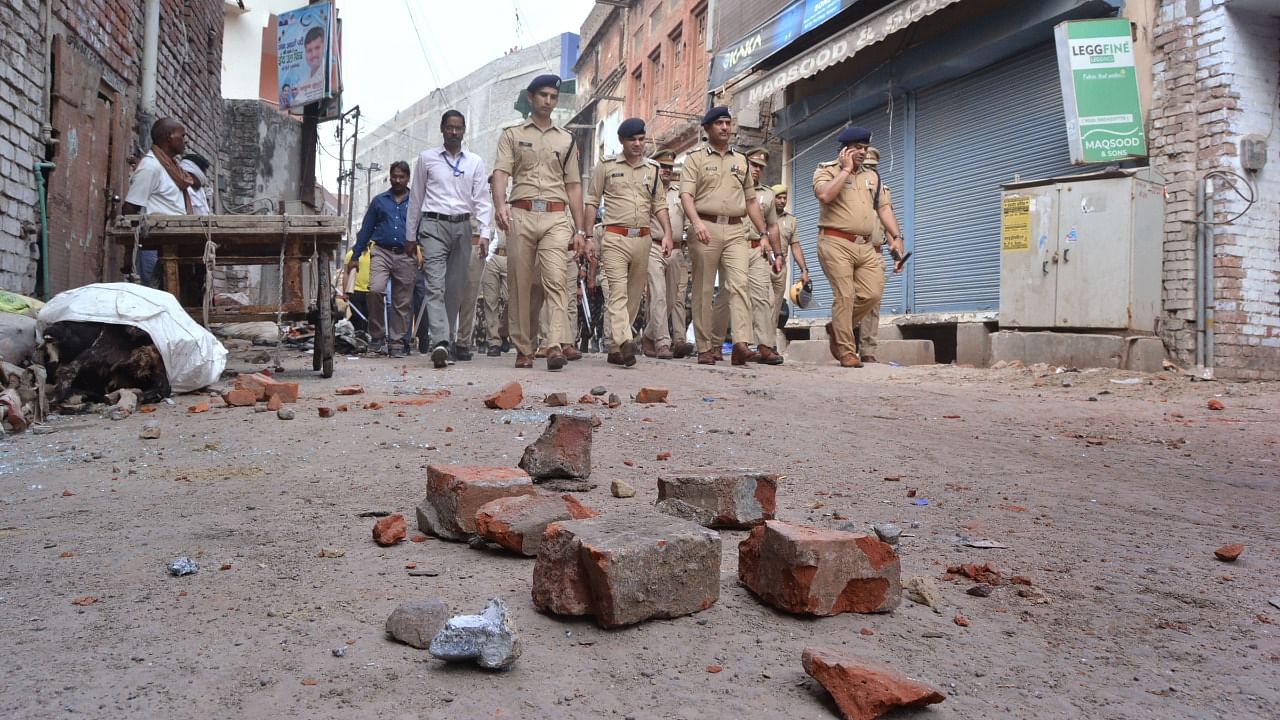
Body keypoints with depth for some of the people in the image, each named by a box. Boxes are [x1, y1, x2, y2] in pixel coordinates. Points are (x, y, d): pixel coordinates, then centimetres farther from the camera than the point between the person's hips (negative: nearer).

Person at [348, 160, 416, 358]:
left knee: (402, 302, 2)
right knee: (376, 289, -22)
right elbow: (366, 229, 16)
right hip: (381, 252, 0)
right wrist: (354, 256, 13)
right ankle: (377, 335, -7)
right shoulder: (379, 201, 14)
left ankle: (397, 343, 12)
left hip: (406, 256, 0)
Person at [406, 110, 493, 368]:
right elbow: (416, 198, 13)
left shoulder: (475, 162, 11)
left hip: (462, 227, 2)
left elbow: (482, 199, 6)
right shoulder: (427, 158, 9)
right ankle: (440, 343, -26)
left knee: (456, 288, 5)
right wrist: (411, 235, 12)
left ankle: (449, 340, 15)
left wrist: (484, 233, -7)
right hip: (434, 224, -2)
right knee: (436, 286, -15)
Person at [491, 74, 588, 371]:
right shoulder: (512, 135, 13)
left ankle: (556, 345, -25)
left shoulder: (566, 140, 20)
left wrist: (580, 230, 10)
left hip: (556, 217, 1)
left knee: (556, 280, -16)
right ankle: (524, 348, 8)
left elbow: (574, 186, 18)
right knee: (521, 285, 1)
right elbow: (501, 172, -2)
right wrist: (500, 206, -22)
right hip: (521, 215, 0)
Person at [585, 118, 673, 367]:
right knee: (618, 291, -17)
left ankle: (615, 348, 13)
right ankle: (625, 342, -30)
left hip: (643, 239, 4)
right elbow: (592, 202, 7)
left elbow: (659, 205, 15)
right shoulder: (606, 167, 6)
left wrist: (667, 234, 1)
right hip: (615, 237, -4)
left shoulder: (653, 169, 15)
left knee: (634, 295, 5)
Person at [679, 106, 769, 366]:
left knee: (739, 284, -13)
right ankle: (706, 347, 4)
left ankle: (742, 344, -23)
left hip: (736, 230, 3)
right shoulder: (696, 157, 8)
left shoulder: (741, 160, 21)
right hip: (706, 228, -3)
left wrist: (764, 233, 16)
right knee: (703, 290, 0)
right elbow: (686, 194, -6)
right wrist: (696, 222, -24)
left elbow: (750, 200, 23)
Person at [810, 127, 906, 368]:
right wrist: (846, 169, -6)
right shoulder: (827, 170, 4)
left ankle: (837, 328, 19)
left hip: (866, 246, 6)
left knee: (872, 294, -4)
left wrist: (896, 236, 1)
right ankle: (846, 352, -3)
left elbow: (884, 207, 15)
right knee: (845, 296, -11)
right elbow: (824, 195, -17)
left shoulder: (872, 177, 22)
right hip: (836, 242, -6)